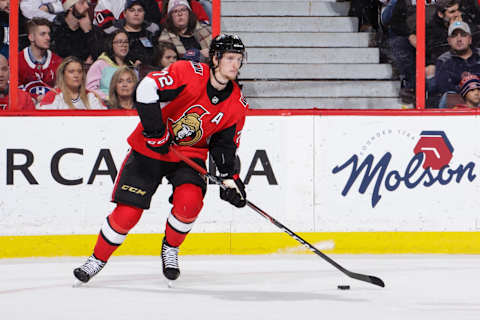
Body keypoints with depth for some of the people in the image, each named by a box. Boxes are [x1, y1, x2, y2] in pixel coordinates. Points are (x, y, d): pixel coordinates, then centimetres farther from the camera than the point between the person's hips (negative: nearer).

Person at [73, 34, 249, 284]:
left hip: (190, 154, 3)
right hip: (151, 148, -3)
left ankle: (170, 249, 4)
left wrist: (230, 179, -7)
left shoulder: (237, 104, -5)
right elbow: (146, 89, -28)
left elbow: (225, 144, 6)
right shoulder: (188, 73, -21)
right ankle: (98, 259, 15)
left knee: (189, 201, -25)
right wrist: (155, 130, -26)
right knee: (127, 212, -8)